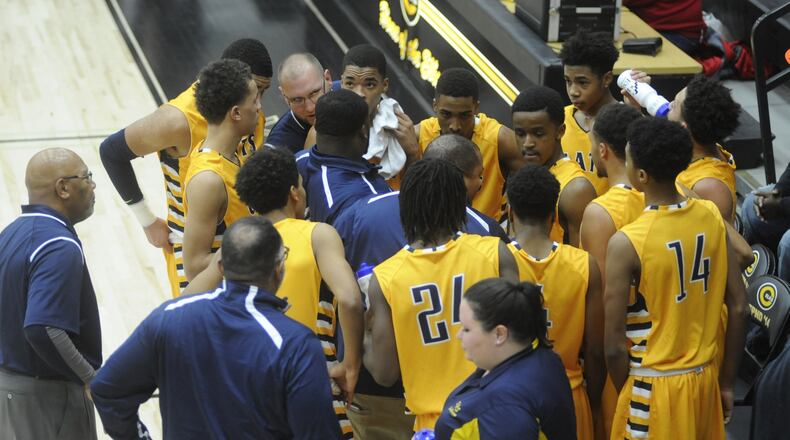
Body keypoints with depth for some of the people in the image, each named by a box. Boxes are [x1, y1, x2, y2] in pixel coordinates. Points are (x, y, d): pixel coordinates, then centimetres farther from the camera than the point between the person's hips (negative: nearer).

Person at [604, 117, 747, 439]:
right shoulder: (712, 216, -4)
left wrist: (627, 397, 1)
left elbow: (614, 344, -17)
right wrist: (726, 383, 12)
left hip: (654, 385, -5)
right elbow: (738, 307, 2)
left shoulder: (626, 243, -20)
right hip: (705, 377, 5)